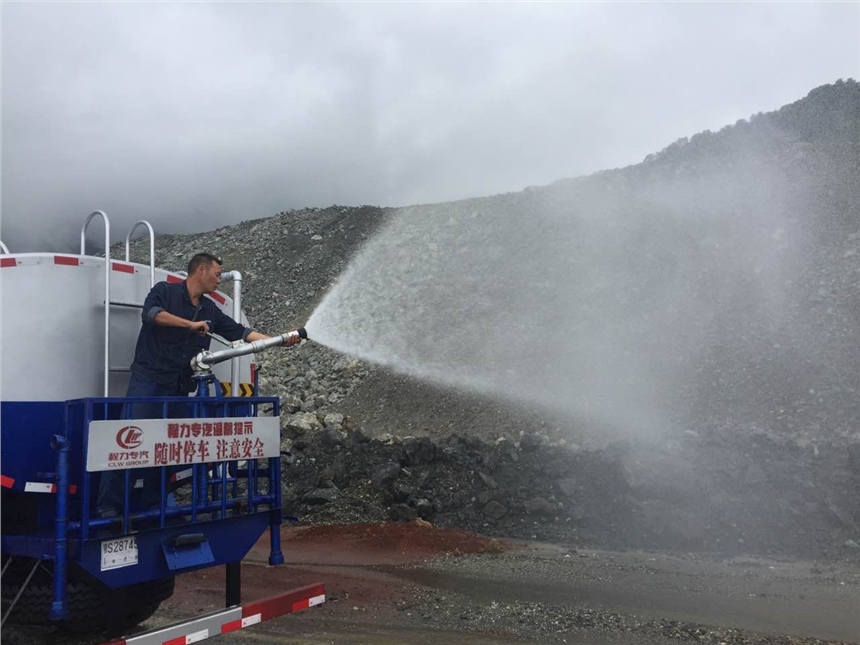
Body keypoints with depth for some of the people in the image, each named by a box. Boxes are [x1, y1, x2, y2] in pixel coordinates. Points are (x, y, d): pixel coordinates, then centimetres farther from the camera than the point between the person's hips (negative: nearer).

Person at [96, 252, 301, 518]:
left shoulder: (210, 309, 16)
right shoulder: (165, 291, -1)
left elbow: (240, 332, 15)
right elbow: (150, 313, -20)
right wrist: (190, 324, -21)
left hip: (180, 388, 6)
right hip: (148, 381, -6)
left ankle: (150, 505, 12)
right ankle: (109, 504, -5)